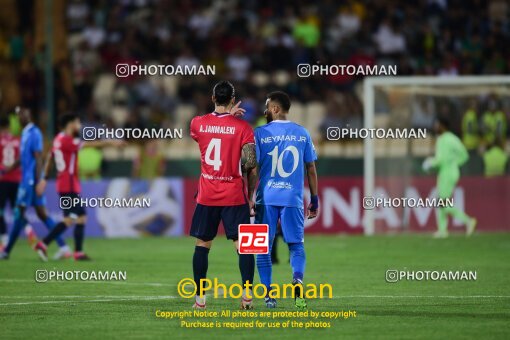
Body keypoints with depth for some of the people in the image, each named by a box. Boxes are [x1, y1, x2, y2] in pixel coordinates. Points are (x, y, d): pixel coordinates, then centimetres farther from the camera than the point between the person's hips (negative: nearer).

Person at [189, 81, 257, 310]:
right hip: (235, 196, -2)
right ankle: (247, 294, -13)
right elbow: (251, 165, -9)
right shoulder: (242, 127, -7)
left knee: (202, 245, 11)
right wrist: (251, 196, 3)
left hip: (207, 196, 2)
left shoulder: (197, 123, 0)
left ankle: (200, 297, 11)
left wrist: (228, 115, 21)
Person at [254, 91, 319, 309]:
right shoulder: (302, 134, 6)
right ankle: (297, 279, -19)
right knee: (296, 244, 9)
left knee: (263, 247, 7)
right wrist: (314, 199, 16)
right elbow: (311, 169, 9)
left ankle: (269, 295, 2)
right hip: (293, 198, 1)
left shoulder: (260, 133, -2)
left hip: (266, 198, -1)